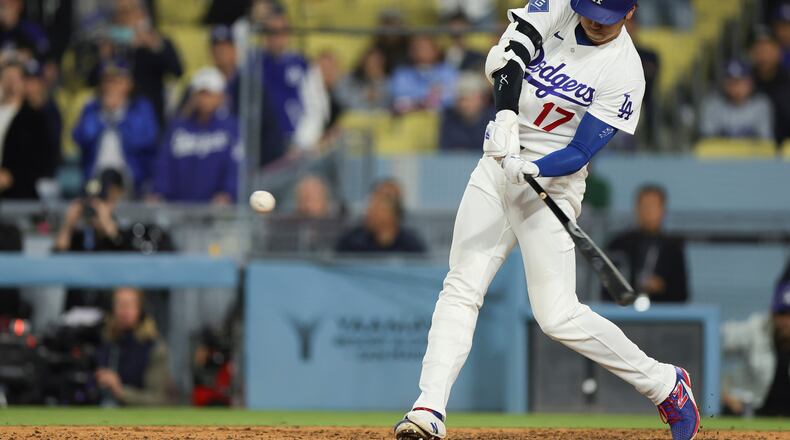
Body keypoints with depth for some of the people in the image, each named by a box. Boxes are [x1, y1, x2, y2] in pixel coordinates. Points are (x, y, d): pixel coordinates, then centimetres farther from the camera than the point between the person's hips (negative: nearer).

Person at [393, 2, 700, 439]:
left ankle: (664, 383, 8)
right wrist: (506, 117, -30)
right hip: (497, 163, 5)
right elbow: (507, 56, -13)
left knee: (557, 315, -9)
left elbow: (580, 153, -15)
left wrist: (531, 169, -33)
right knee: (461, 288, -5)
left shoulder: (625, 73, -14)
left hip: (553, 181, -5)